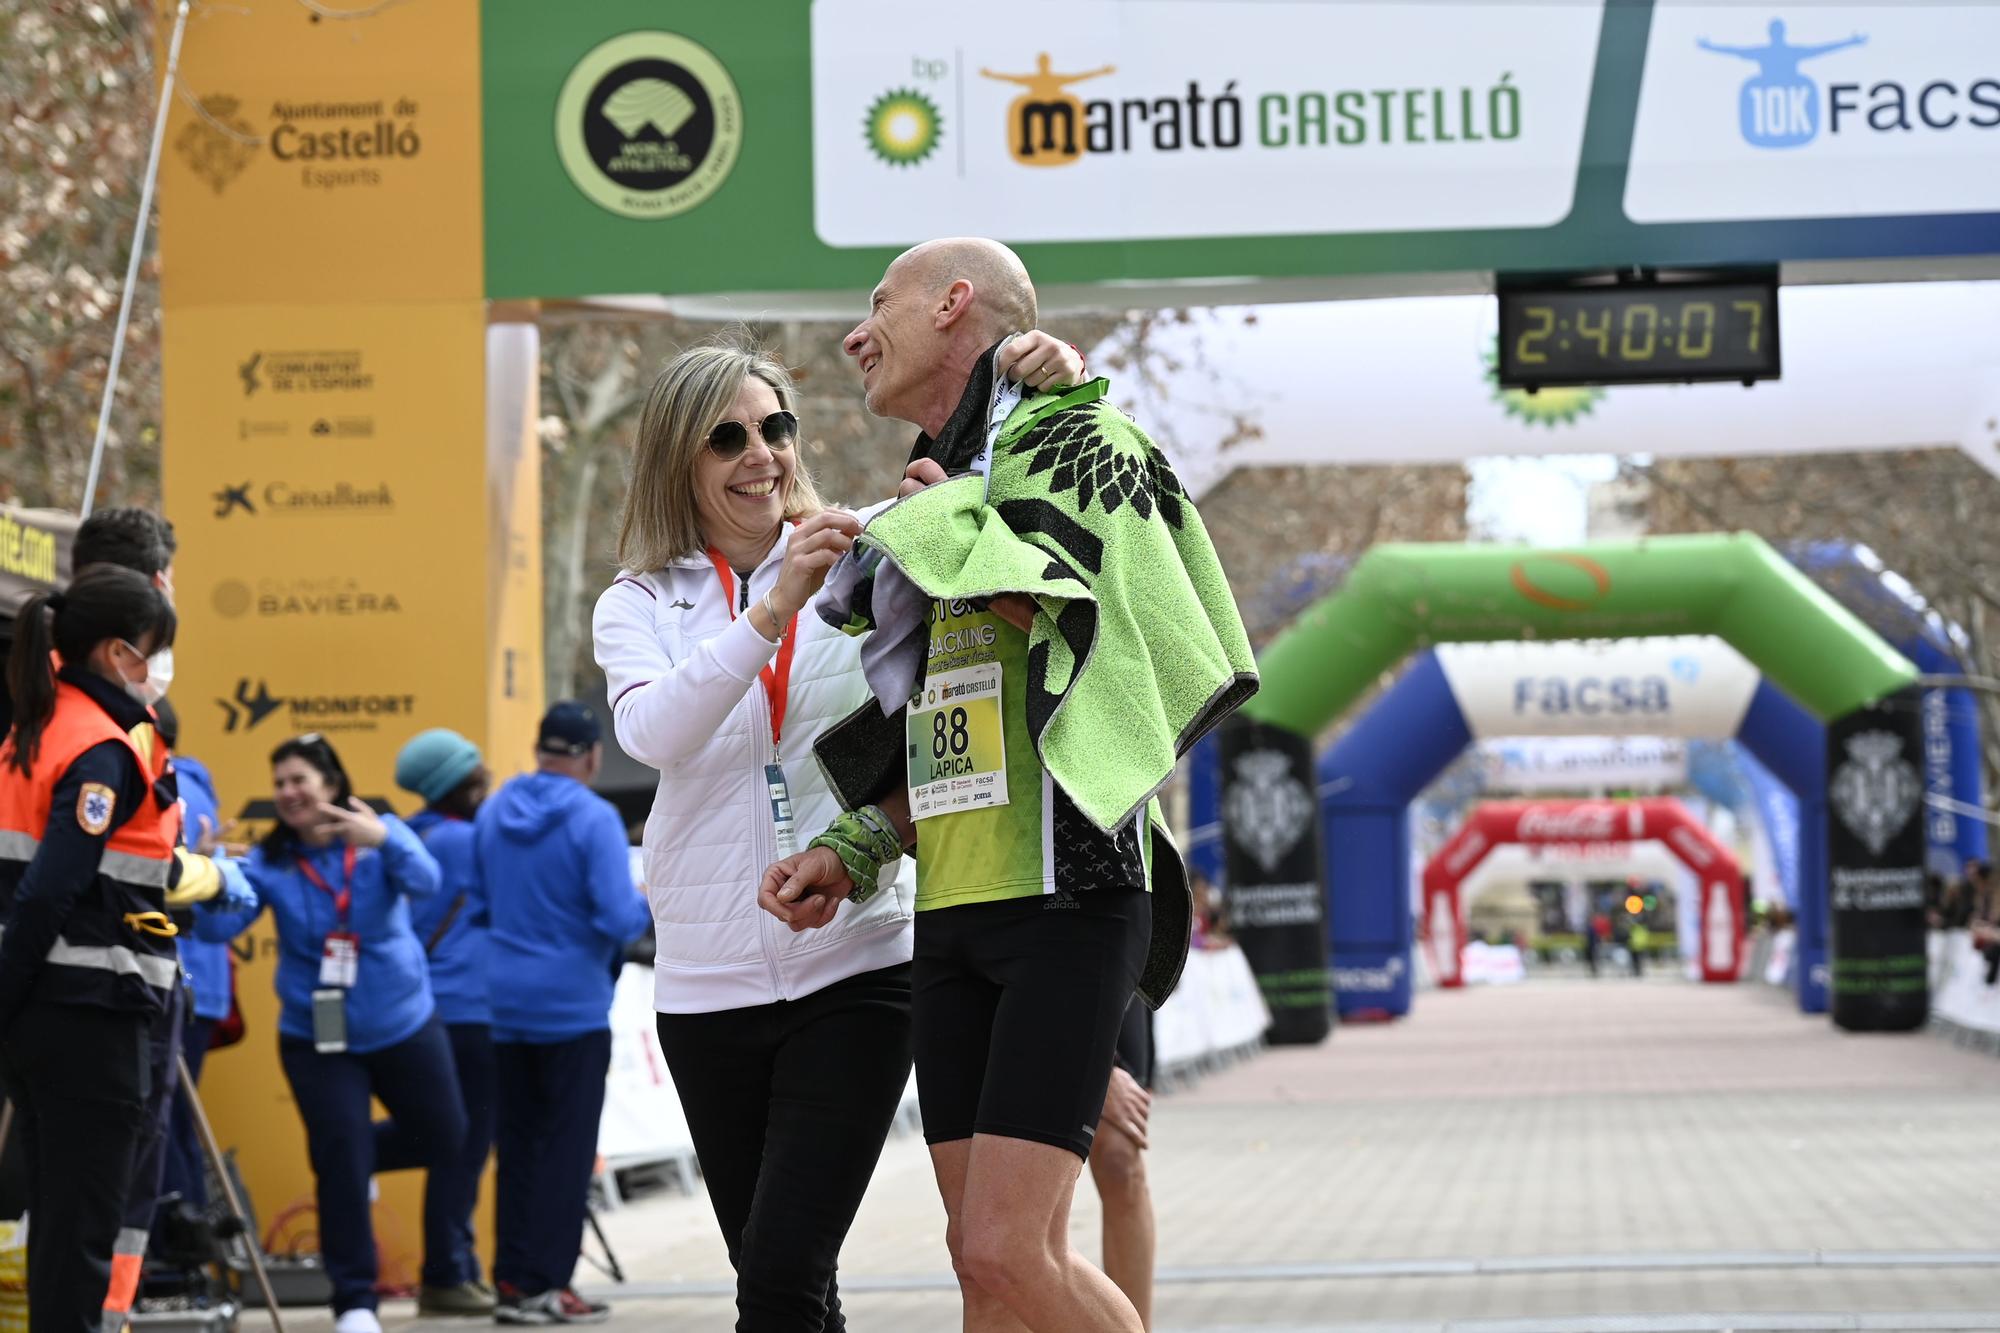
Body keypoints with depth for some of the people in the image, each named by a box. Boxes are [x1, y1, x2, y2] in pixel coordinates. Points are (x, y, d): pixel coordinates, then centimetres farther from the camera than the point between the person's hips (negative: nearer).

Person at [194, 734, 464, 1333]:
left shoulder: (381, 835, -10)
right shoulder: (269, 862, -7)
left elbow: (426, 882, -28)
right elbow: (220, 926, -18)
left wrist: (386, 842, -49)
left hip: (404, 1024, 1)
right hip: (316, 1037, -1)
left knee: (444, 1142, 13)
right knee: (340, 1162, -8)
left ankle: (357, 1150, 44)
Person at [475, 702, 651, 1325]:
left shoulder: (493, 814, 5)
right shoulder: (594, 819, -14)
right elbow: (619, 919, -19)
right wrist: (651, 905, 1)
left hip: (507, 1000, 6)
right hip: (573, 1005, -6)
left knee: (517, 1145, 12)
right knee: (567, 1148, 1)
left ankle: (512, 1279, 11)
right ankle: (547, 1285, -1)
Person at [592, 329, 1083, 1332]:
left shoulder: (869, 553, 2)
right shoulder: (639, 606, 5)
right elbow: (653, 731, -15)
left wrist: (1054, 386, -21)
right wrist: (776, 609, -26)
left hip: (853, 973, -3)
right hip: (708, 983, 3)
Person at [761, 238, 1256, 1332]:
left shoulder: (1076, 441, -2)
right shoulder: (927, 514, 22)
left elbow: (1068, 604, -21)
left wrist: (951, 522, -6)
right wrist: (847, 856, 9)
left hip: (1065, 897, -8)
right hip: (953, 915, 8)